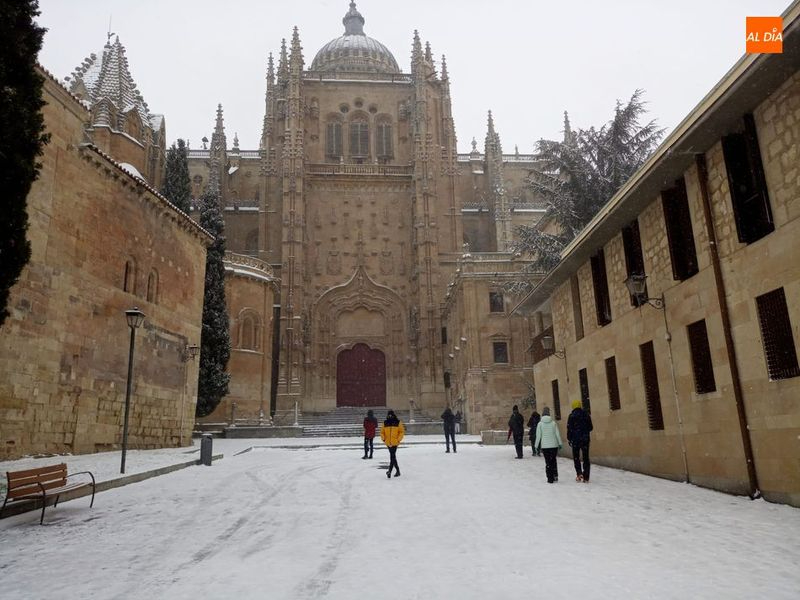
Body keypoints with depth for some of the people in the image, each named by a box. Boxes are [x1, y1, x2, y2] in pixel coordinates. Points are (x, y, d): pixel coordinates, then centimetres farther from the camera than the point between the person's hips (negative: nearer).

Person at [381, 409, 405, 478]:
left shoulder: (398, 422, 0)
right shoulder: (385, 423, 7)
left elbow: (402, 431, 1)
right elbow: (382, 432, 13)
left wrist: (398, 439, -7)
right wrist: (383, 438, -2)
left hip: (395, 443, -4)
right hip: (388, 443, 4)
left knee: (392, 456, -14)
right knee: (393, 456, 12)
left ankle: (390, 471, -20)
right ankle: (397, 471, 24)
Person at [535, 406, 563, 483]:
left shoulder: (540, 424, -5)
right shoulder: (554, 423, -2)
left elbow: (538, 436, -4)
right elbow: (558, 434, 1)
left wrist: (536, 445, 5)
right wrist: (560, 443, 11)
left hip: (545, 446, -1)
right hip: (554, 445, 1)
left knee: (548, 462, 5)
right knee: (553, 460, 18)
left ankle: (550, 478, 5)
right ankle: (555, 476, 13)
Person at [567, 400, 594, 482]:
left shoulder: (572, 415, -7)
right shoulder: (586, 414, 3)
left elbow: (569, 428, -9)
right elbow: (590, 427, 9)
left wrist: (568, 438, 1)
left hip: (575, 439, -3)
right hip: (585, 439, 3)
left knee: (576, 457, 11)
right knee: (586, 458, 8)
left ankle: (579, 473, -5)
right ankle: (586, 477, 7)